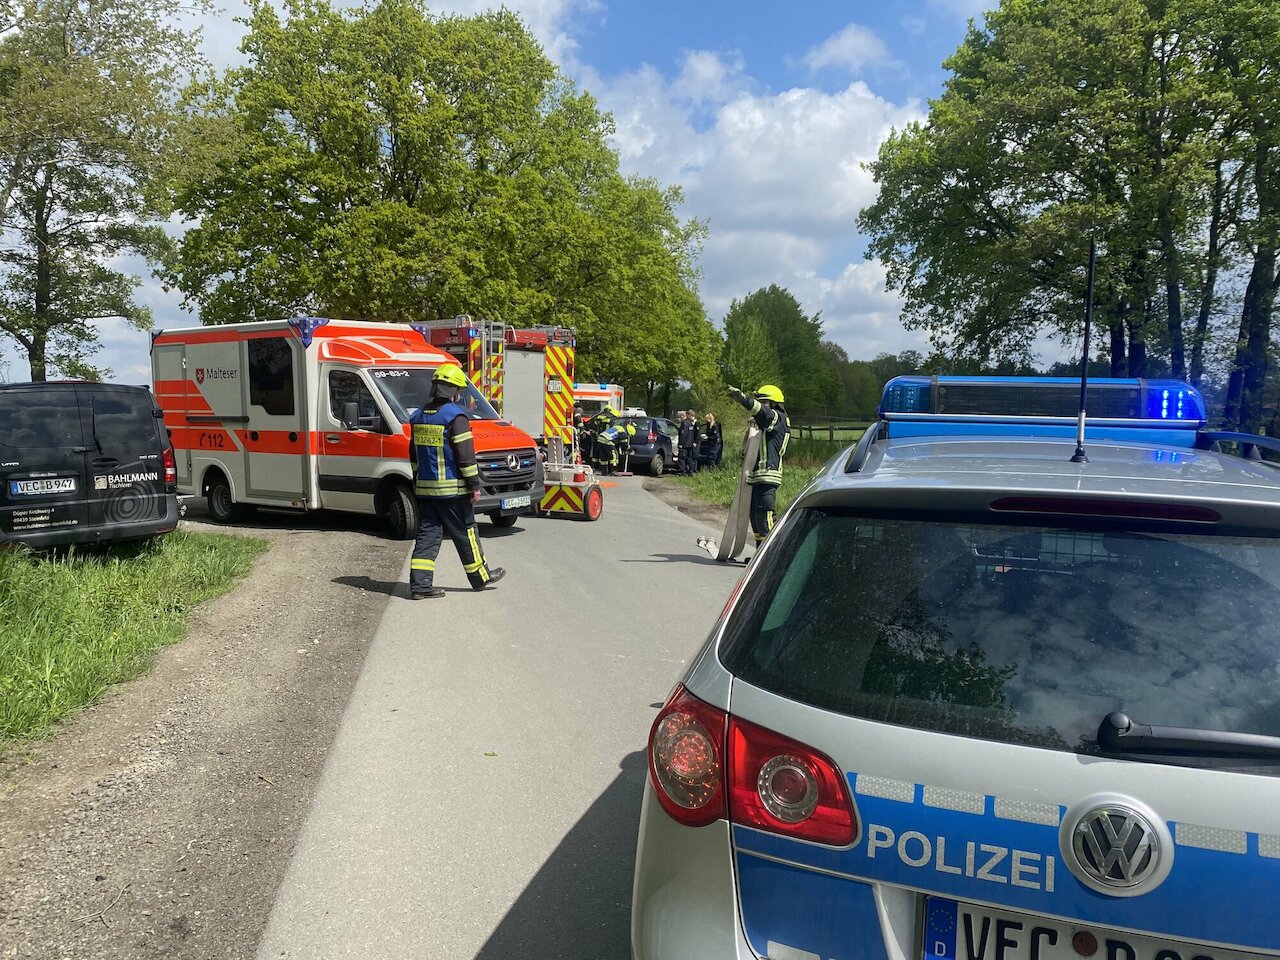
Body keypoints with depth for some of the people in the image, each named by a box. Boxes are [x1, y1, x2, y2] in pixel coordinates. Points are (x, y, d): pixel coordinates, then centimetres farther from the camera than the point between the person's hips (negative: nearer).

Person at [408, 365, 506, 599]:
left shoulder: (419, 417, 10)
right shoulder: (455, 416, -14)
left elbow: (414, 453, 17)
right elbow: (465, 455, -16)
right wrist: (475, 485, -10)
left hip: (425, 488, 7)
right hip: (451, 489, -6)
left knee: (427, 535, 8)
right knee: (465, 534, 6)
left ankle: (420, 584, 3)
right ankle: (480, 576, 20)